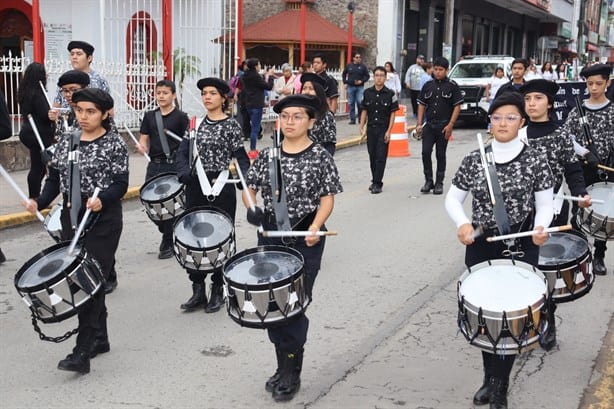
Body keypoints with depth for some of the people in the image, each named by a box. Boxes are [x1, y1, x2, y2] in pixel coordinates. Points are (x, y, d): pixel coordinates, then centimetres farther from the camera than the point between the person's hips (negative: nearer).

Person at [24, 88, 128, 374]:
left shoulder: (114, 144, -7)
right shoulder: (66, 143, 10)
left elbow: (121, 184, -10)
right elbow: (54, 179, 10)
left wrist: (101, 199, -29)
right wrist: (40, 202, -7)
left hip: (102, 219, -6)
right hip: (71, 217, 6)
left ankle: (83, 351, -9)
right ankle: (100, 339, 25)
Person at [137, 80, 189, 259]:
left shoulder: (180, 117, -3)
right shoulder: (150, 116, 9)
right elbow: (144, 139, 11)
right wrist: (142, 147, -12)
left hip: (173, 166, -5)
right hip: (154, 165, 5)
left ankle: (168, 244, 9)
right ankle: (167, 233, 30)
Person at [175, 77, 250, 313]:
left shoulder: (230, 125, -3)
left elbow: (241, 158, -7)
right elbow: (182, 154, 5)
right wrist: (186, 175, -14)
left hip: (221, 187, -4)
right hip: (195, 187, 5)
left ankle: (218, 291, 17)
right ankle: (198, 291, 17)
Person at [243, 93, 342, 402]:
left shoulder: (320, 157, -5)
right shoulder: (268, 155, 6)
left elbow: (327, 199, -7)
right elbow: (249, 188, 8)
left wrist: (315, 228, -23)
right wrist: (251, 208, -13)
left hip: (305, 240, -4)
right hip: (270, 237, 4)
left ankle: (291, 375, 12)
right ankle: (284, 367, 26)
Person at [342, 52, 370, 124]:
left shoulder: (363, 66, 1)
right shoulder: (349, 66, 7)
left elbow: (367, 76, 4)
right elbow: (344, 74, 19)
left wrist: (361, 81, -10)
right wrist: (345, 82, 9)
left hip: (360, 87, -2)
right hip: (350, 87, 2)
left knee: (360, 102, -11)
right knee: (351, 103, 4)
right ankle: (352, 119, 11)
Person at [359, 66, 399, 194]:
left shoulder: (390, 94, -4)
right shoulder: (368, 92, 5)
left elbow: (392, 113, -3)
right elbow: (364, 111, 10)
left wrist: (388, 131, -9)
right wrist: (362, 127, 2)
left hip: (383, 129, -3)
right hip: (371, 128, 3)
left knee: (381, 157, -6)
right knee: (372, 156, 10)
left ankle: (377, 184, -5)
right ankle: (375, 181, 23)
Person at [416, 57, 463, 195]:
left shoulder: (452, 86, -1)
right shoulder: (428, 85, 9)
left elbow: (457, 106, -4)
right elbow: (421, 105, 12)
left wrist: (450, 124, -12)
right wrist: (419, 124, 3)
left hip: (444, 125, -3)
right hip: (429, 125, 3)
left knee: (440, 155, 4)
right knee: (425, 152, -6)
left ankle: (439, 183, 14)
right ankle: (428, 181, 8)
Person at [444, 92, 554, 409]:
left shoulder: (534, 161, -6)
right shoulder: (474, 159, 0)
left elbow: (544, 206, -1)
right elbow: (453, 199, 5)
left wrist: (540, 228, -22)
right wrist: (462, 223, -15)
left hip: (520, 248, -2)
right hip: (480, 247, 3)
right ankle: (490, 379, 31)